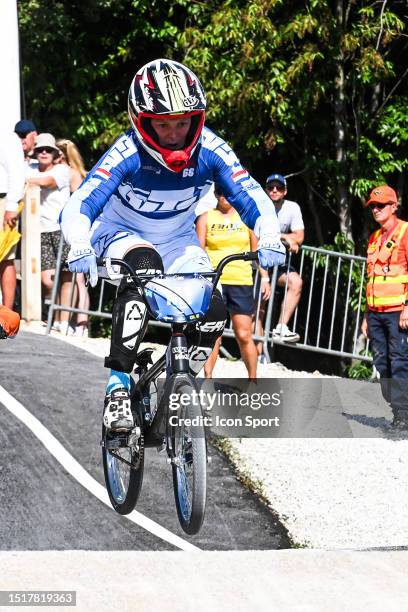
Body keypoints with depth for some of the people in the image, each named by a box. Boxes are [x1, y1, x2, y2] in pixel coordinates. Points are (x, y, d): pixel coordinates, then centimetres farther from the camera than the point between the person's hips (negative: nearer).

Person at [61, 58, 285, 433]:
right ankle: (118, 386, -33)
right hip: (123, 234, -3)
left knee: (213, 310, -18)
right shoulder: (128, 154, -28)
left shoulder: (209, 150, -21)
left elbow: (253, 198, -21)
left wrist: (269, 239, -41)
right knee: (144, 269, -37)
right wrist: (81, 247, -56)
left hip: (178, 241, 3)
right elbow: (78, 208, -36)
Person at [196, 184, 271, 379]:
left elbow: (256, 250, 15)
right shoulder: (206, 218, 8)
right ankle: (208, 378, -2)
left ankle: (252, 379, 8)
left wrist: (265, 277, 7)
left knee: (244, 335, -2)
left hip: (241, 282, 1)